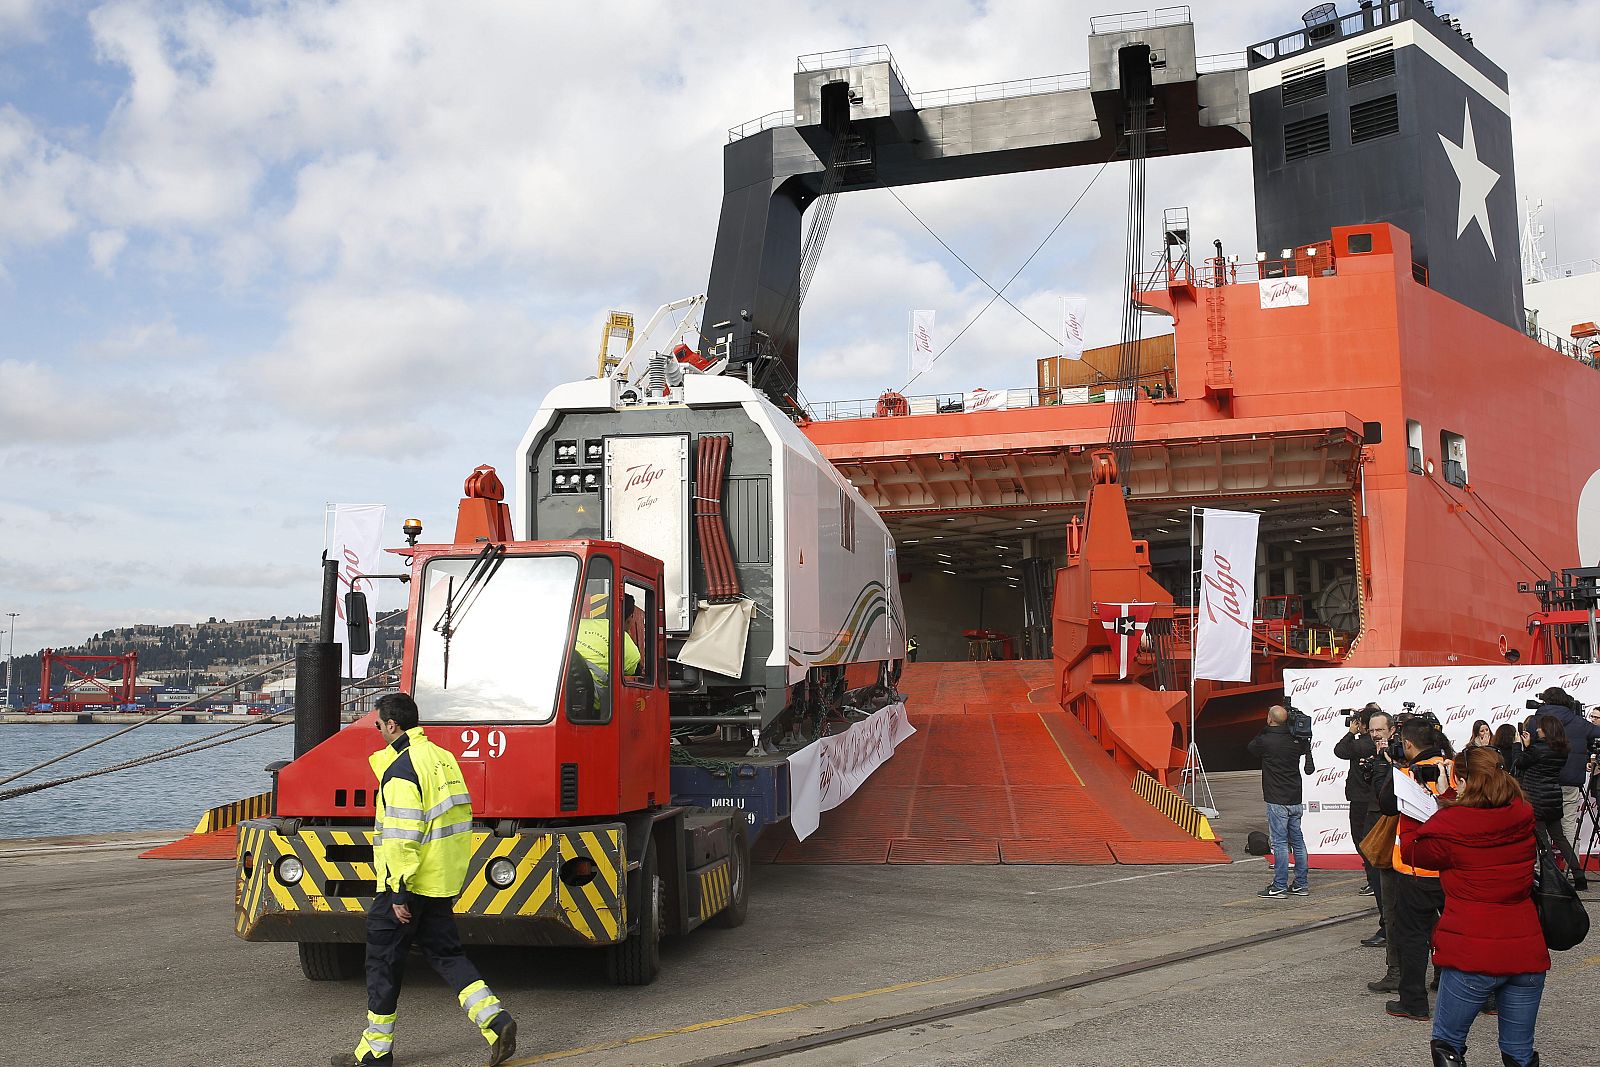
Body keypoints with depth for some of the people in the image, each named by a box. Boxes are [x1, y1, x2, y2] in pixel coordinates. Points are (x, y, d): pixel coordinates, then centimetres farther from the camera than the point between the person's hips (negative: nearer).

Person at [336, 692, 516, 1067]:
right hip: (442, 881, 9)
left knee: (383, 958, 5)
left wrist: (398, 892, -19)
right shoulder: (442, 757, 12)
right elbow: (459, 819, 17)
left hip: (409, 882, -8)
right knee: (445, 952, 13)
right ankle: (495, 1019, -2)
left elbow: (403, 836, -22)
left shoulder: (400, 769, -16)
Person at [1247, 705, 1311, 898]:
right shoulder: (1296, 741, 2)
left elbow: (1251, 746, 8)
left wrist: (1265, 729, 10)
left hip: (1277, 800, -6)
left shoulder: (1265, 740, -14)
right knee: (1297, 841, 11)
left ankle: (1279, 886, -2)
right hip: (1295, 799, 6)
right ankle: (1301, 884, 16)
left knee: (1280, 842, -4)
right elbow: (1307, 747, 27)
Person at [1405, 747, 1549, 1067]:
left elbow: (1412, 851, 5)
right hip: (1527, 953, 4)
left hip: (1472, 957, -4)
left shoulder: (1451, 826, -15)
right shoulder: (1524, 820, -2)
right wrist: (1445, 801, 23)